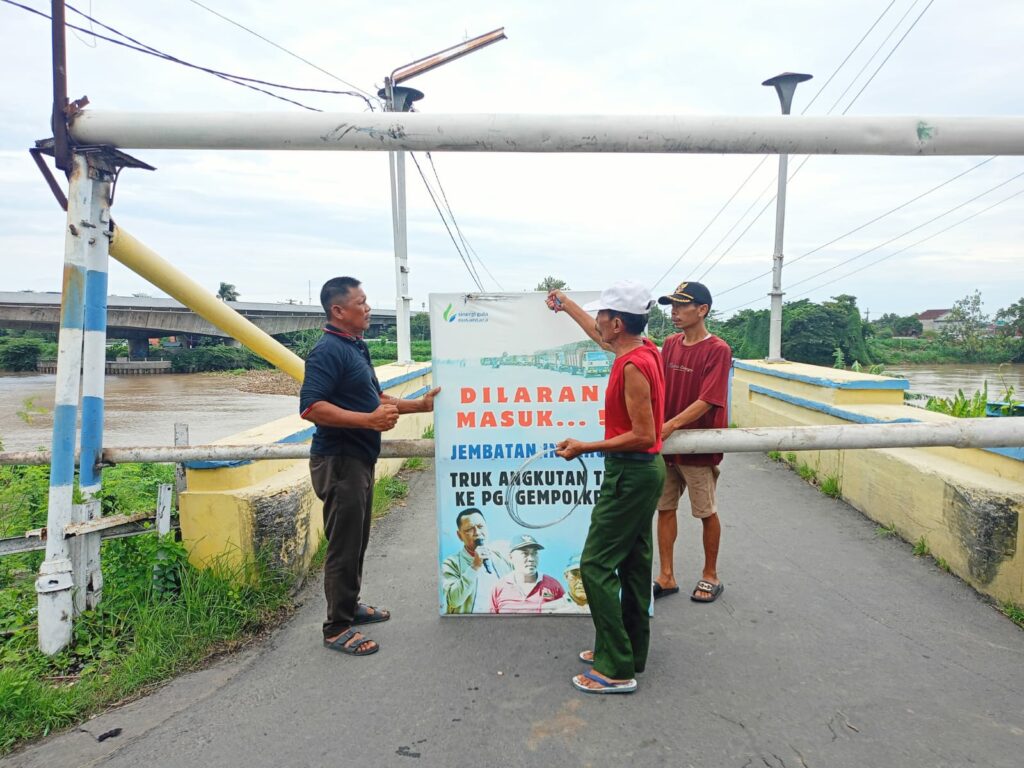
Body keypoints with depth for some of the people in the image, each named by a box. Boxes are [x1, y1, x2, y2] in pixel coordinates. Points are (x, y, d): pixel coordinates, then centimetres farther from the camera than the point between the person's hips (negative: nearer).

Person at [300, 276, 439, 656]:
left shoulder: (356, 348, 14)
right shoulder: (328, 351, -17)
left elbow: (373, 398, 22)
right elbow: (310, 407, -26)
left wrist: (420, 404, 15)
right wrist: (369, 420, -28)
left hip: (359, 458, 10)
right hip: (339, 460, -10)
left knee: (357, 539, 19)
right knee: (343, 545, -1)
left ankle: (351, 605, 35)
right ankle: (337, 628, 11)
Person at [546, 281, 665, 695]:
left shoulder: (633, 366, -23)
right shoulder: (643, 350, 6)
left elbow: (643, 435, -24)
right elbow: (600, 336, 26)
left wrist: (586, 447, -22)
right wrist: (566, 305, 38)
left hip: (630, 474, -10)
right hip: (644, 471, 10)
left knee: (596, 565, -4)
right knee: (633, 562, 16)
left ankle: (616, 670, 3)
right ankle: (631, 651, 29)